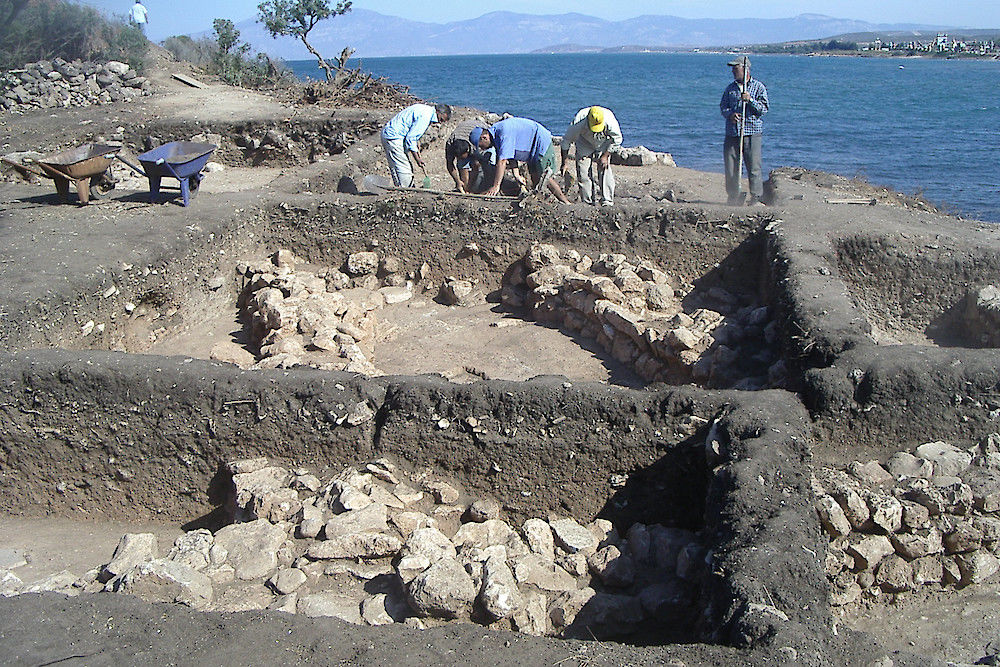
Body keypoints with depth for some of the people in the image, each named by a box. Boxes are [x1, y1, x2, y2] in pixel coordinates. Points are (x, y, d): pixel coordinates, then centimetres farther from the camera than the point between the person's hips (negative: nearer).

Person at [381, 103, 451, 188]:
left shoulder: (426, 109, 12)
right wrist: (417, 159, -16)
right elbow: (410, 138, -21)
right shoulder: (425, 116, -19)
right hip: (393, 137, -10)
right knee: (405, 170, -9)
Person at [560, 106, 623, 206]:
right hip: (584, 143, 0)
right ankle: (587, 202, -3)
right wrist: (565, 162, -21)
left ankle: (607, 201, -12)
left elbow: (617, 139, -15)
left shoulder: (610, 121, -36)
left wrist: (605, 156, -19)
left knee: (604, 170, -16)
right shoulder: (578, 122, -37)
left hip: (604, 143, 0)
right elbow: (566, 140, -21)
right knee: (583, 171, -11)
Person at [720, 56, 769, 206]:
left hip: (751, 133, -4)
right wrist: (730, 114, -9)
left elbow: (764, 109, -2)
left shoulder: (758, 87, 4)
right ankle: (734, 198, 10)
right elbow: (723, 106, 13)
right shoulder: (730, 88, 16)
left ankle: (756, 198, -1)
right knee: (730, 167, 1)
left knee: (754, 167, -7)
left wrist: (750, 100, -17)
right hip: (732, 133, 4)